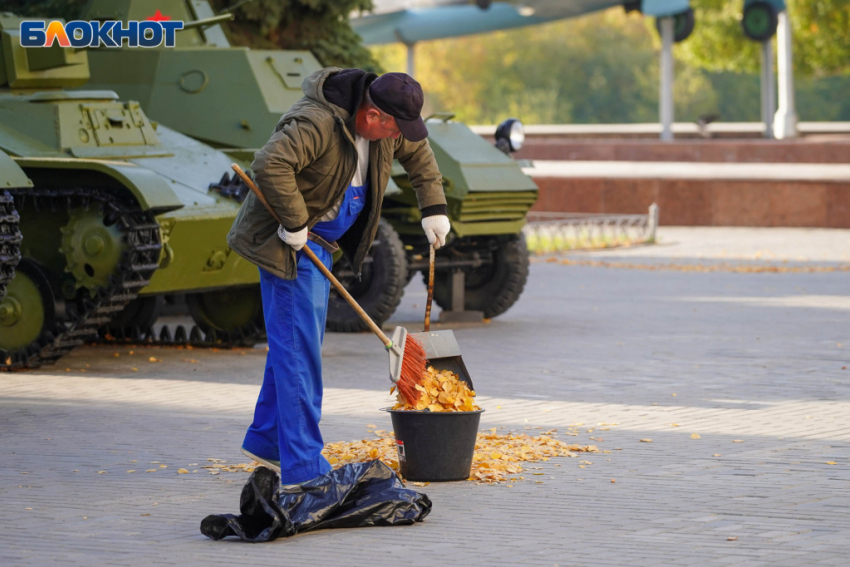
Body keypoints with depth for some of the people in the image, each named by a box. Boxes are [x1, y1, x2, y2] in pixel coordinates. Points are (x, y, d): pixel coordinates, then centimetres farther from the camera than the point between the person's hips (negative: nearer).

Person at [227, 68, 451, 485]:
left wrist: (434, 209, 12)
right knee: (298, 345, -12)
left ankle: (266, 441, 29)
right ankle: (303, 466, -13)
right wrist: (294, 224, -33)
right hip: (288, 241, -10)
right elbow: (270, 165, -41)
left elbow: (417, 152, 18)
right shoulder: (317, 123, -30)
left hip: (320, 238, 10)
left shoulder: (386, 125, -1)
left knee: (295, 341, 16)